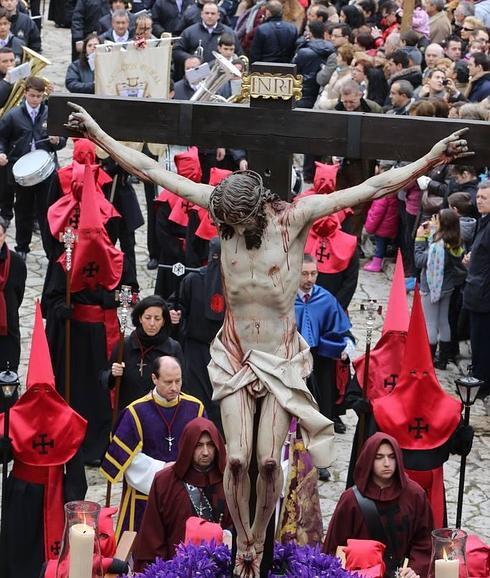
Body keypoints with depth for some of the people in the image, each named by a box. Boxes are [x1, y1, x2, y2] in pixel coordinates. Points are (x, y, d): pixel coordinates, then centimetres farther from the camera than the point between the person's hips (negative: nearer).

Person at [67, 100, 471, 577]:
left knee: (268, 459, -7)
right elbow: (150, 171, -4)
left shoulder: (295, 216, -12)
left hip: (282, 358, -1)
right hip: (234, 354, 1)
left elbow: (374, 187, -16)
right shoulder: (223, 205, -7)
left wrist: (432, 159, -24)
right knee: (237, 457, -8)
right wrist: (98, 134, -4)